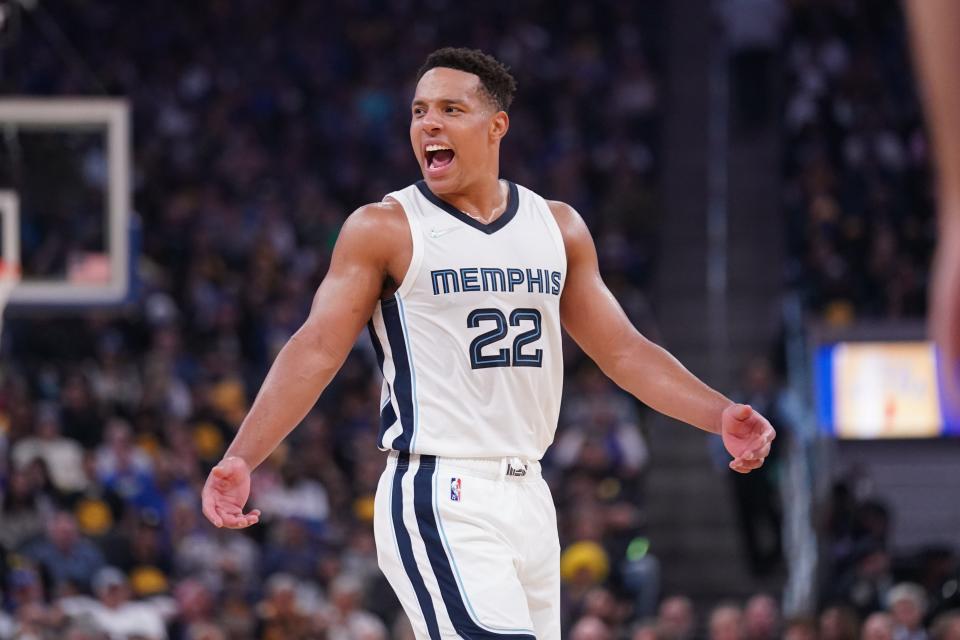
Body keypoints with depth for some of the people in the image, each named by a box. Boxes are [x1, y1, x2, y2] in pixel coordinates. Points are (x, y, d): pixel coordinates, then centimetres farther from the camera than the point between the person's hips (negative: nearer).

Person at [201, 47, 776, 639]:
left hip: (528, 496, 6)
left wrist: (721, 416, 4)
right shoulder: (383, 230, -2)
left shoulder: (558, 228, 13)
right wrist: (241, 460, -20)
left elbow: (623, 350, 16)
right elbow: (316, 351, -8)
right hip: (439, 500, -6)